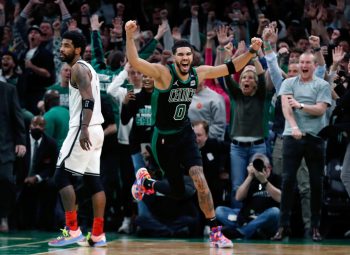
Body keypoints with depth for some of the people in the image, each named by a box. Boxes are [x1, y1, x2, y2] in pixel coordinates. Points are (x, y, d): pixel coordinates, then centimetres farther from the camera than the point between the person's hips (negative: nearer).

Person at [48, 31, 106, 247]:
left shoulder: (78, 68, -10)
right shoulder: (87, 68, 21)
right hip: (95, 130, 10)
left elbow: (88, 101, -22)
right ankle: (98, 234, 5)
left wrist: (84, 129, -30)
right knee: (93, 180, 7)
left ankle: (72, 230, -12)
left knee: (62, 176, -8)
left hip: (84, 129, -10)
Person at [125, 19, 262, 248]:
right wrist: (130, 36, -50)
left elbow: (231, 68, 2)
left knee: (199, 178, -17)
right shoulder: (163, 73, -20)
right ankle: (145, 180, 38)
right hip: (164, 138, -3)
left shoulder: (199, 73, -5)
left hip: (185, 134, 4)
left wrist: (251, 51, -11)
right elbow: (134, 62, -35)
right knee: (178, 191, 5)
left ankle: (215, 232, -12)